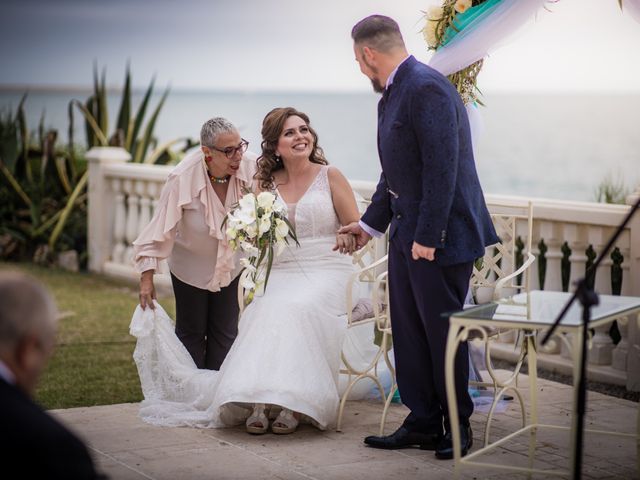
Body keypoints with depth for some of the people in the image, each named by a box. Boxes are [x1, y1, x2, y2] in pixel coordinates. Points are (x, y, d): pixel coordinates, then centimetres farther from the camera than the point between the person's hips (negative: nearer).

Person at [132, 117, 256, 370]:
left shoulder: (250, 167, -27)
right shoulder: (182, 178, -33)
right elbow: (160, 226, -27)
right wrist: (147, 277, -26)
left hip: (230, 264, 3)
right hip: (191, 264, -3)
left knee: (225, 334, 13)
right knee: (191, 334, 12)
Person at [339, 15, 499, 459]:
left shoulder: (427, 89, -18)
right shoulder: (392, 94, 12)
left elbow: (442, 168, -23)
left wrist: (428, 237, -22)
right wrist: (371, 223, 25)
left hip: (441, 235, -10)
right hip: (407, 232, 10)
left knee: (442, 331, 2)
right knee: (408, 330, 13)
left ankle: (457, 426, 17)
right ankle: (422, 424, 22)